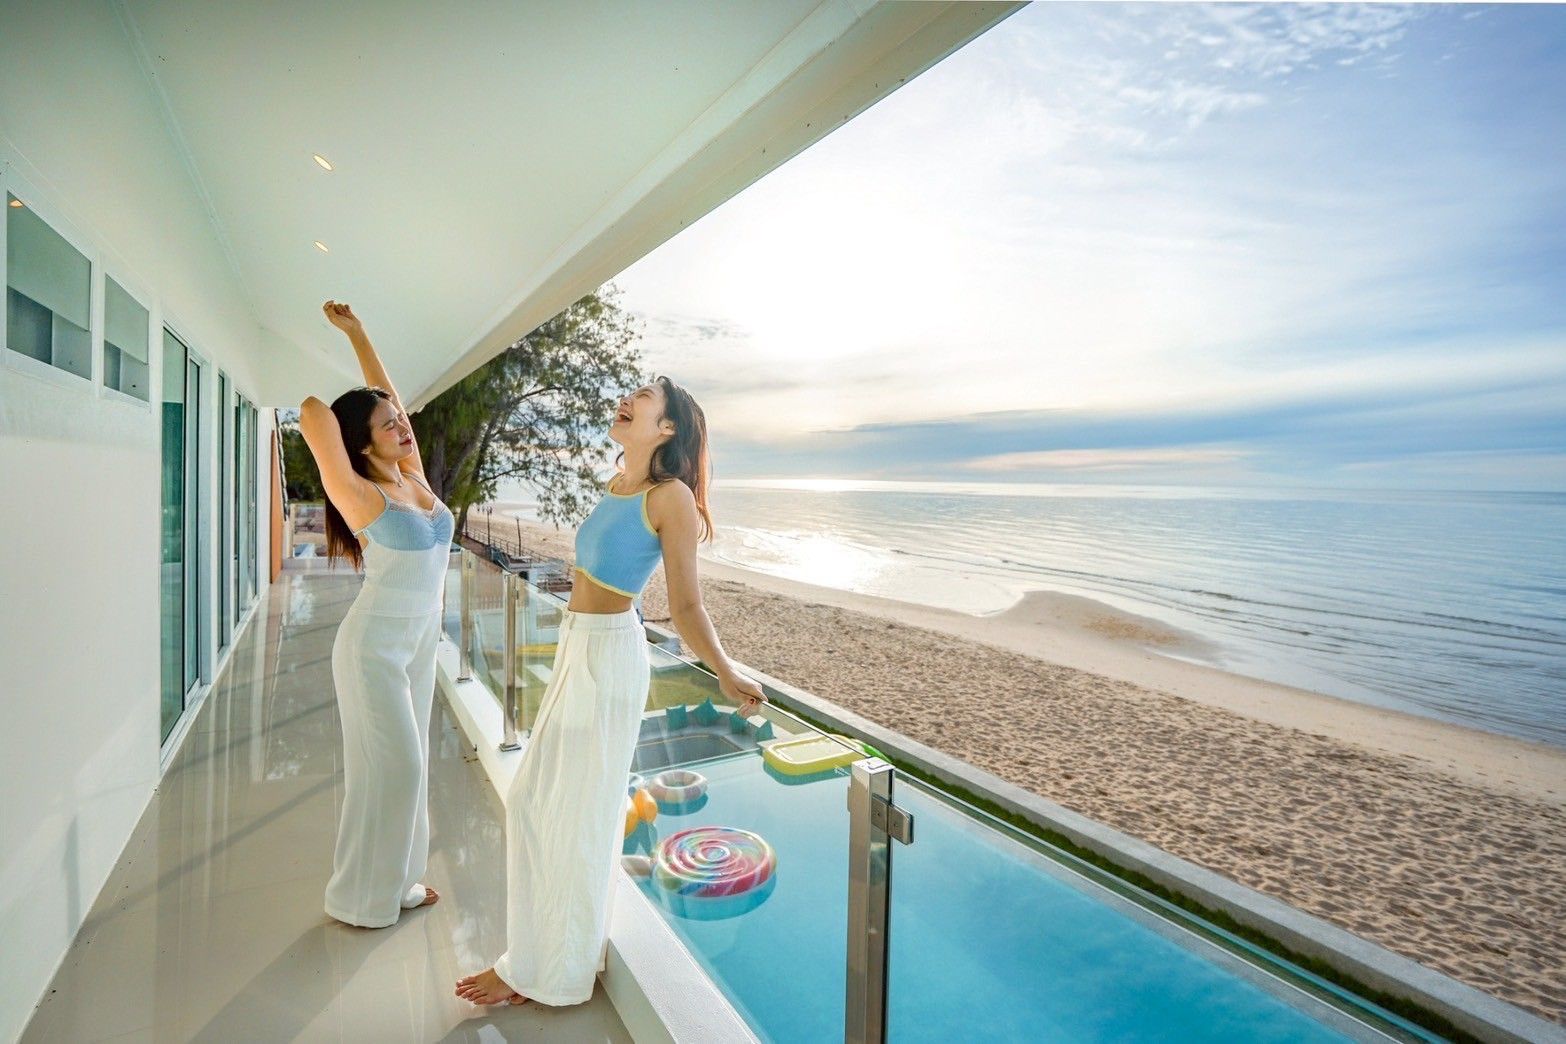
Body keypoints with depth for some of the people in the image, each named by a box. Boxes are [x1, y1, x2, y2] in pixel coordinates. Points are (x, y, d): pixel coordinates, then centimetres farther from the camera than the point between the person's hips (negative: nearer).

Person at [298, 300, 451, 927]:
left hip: (419, 639, 7)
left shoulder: (416, 478, 2)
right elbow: (314, 417, -27)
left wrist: (356, 333, 10)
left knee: (409, 762, 15)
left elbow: (385, 394, 10)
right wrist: (331, 385, -5)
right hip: (375, 644, -7)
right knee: (388, 766, 3)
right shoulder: (362, 496, -15)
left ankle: (398, 879, 32)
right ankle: (361, 897, 23)